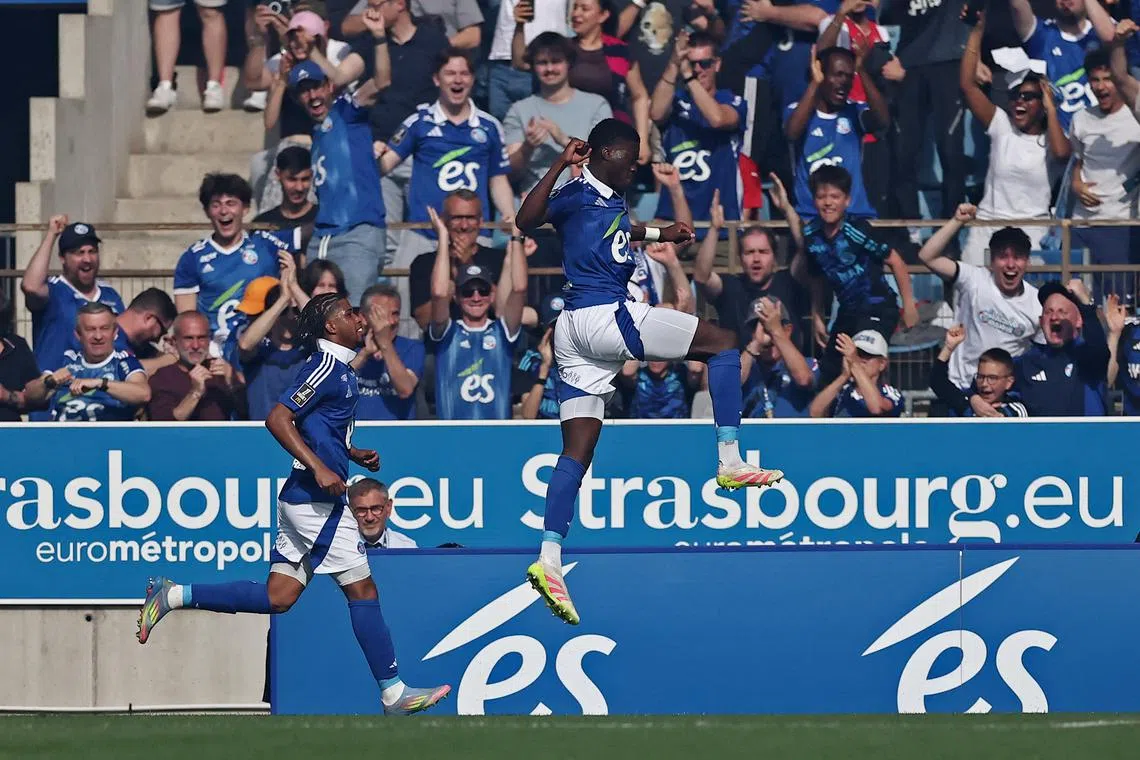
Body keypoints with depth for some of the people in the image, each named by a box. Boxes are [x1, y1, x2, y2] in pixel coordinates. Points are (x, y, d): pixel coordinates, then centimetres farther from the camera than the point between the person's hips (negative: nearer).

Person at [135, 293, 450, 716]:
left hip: (302, 500, 10)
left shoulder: (339, 369, 17)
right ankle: (393, 693, 2)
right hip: (318, 502, -10)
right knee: (362, 590, -3)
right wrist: (319, 467, -26)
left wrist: (353, 455, 16)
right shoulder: (327, 366, -12)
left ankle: (174, 596, 6)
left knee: (278, 597, 7)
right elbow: (278, 419, -20)